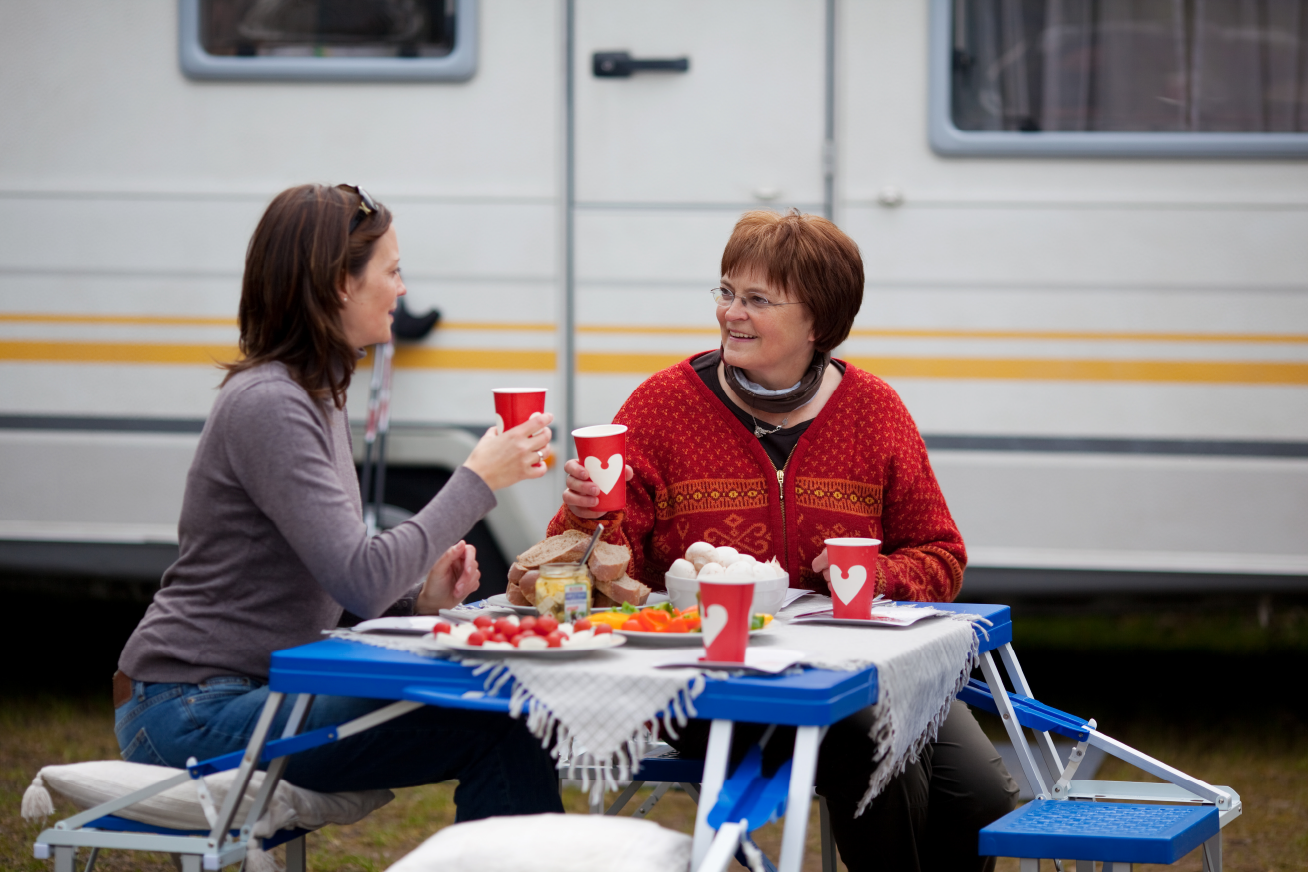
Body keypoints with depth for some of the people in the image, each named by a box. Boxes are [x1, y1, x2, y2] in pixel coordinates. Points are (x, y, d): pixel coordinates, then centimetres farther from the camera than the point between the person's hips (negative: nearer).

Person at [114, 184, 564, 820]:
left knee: (507, 720, -6)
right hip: (195, 713, -10)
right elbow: (361, 581, -24)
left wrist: (422, 594, 1)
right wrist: (477, 481, -16)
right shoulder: (267, 407, -16)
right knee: (495, 731, -20)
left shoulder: (317, 397, 15)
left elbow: (340, 577, 22)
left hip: (262, 687, 10)